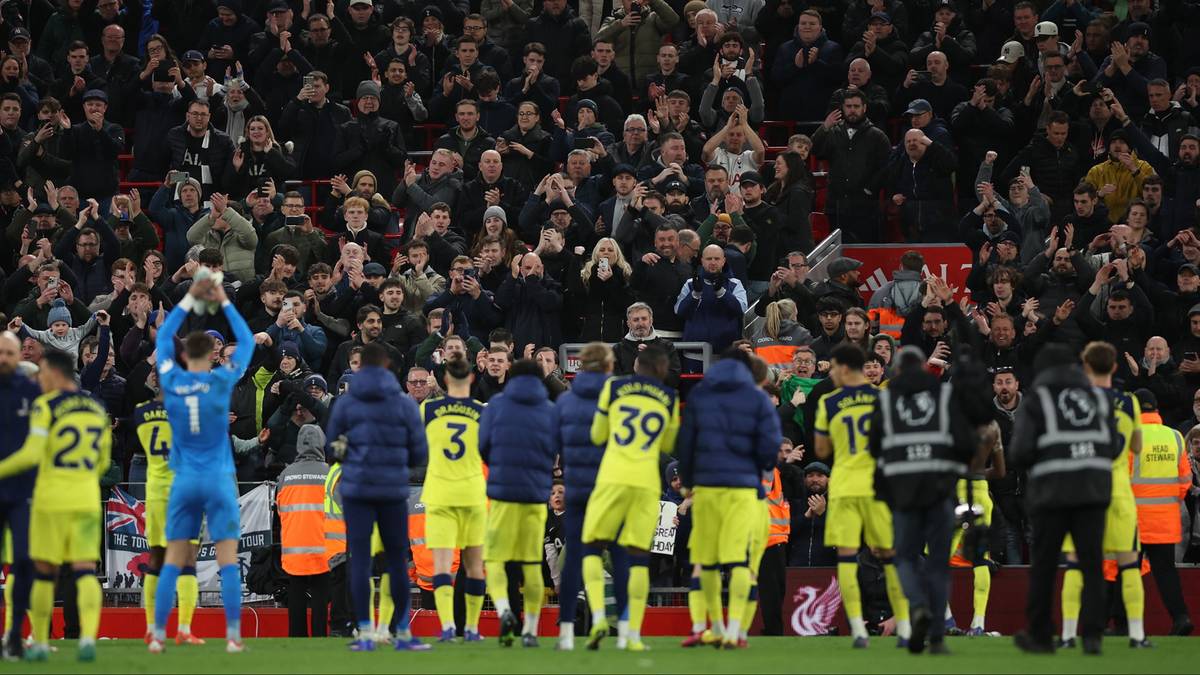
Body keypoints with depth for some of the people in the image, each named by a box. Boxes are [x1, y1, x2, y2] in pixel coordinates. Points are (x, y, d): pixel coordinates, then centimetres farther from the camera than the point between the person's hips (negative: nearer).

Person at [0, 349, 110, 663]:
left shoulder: (46, 406, -8)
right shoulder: (97, 409, 11)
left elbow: (32, 454, -16)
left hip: (51, 499, -4)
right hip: (87, 499, 4)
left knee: (44, 571, 7)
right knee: (85, 571, -2)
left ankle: (40, 643, 13)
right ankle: (88, 635, -21)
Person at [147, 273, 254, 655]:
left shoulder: (171, 381, 0)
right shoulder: (221, 381, -6)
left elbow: (162, 337, 17)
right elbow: (246, 341, 8)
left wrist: (190, 300, 20)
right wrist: (223, 302, 15)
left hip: (184, 481, 2)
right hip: (219, 480, -2)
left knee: (173, 561, 4)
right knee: (228, 560, -2)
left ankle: (158, 635, 0)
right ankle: (233, 636, -7)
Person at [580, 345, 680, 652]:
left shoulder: (614, 388, 7)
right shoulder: (669, 399, 12)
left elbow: (597, 436, 15)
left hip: (613, 477, -2)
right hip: (647, 482, 2)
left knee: (592, 548, 7)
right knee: (639, 557, 6)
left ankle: (598, 617, -14)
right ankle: (634, 635, 0)